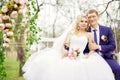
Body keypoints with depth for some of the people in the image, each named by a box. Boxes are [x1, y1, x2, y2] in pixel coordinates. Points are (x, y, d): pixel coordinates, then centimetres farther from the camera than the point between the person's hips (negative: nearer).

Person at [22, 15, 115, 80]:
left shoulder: (89, 35, 12)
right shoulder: (71, 32, 17)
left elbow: (93, 49, 5)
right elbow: (63, 45, 14)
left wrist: (88, 56, -14)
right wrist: (63, 52, -6)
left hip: (81, 59, -2)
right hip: (67, 57, 2)